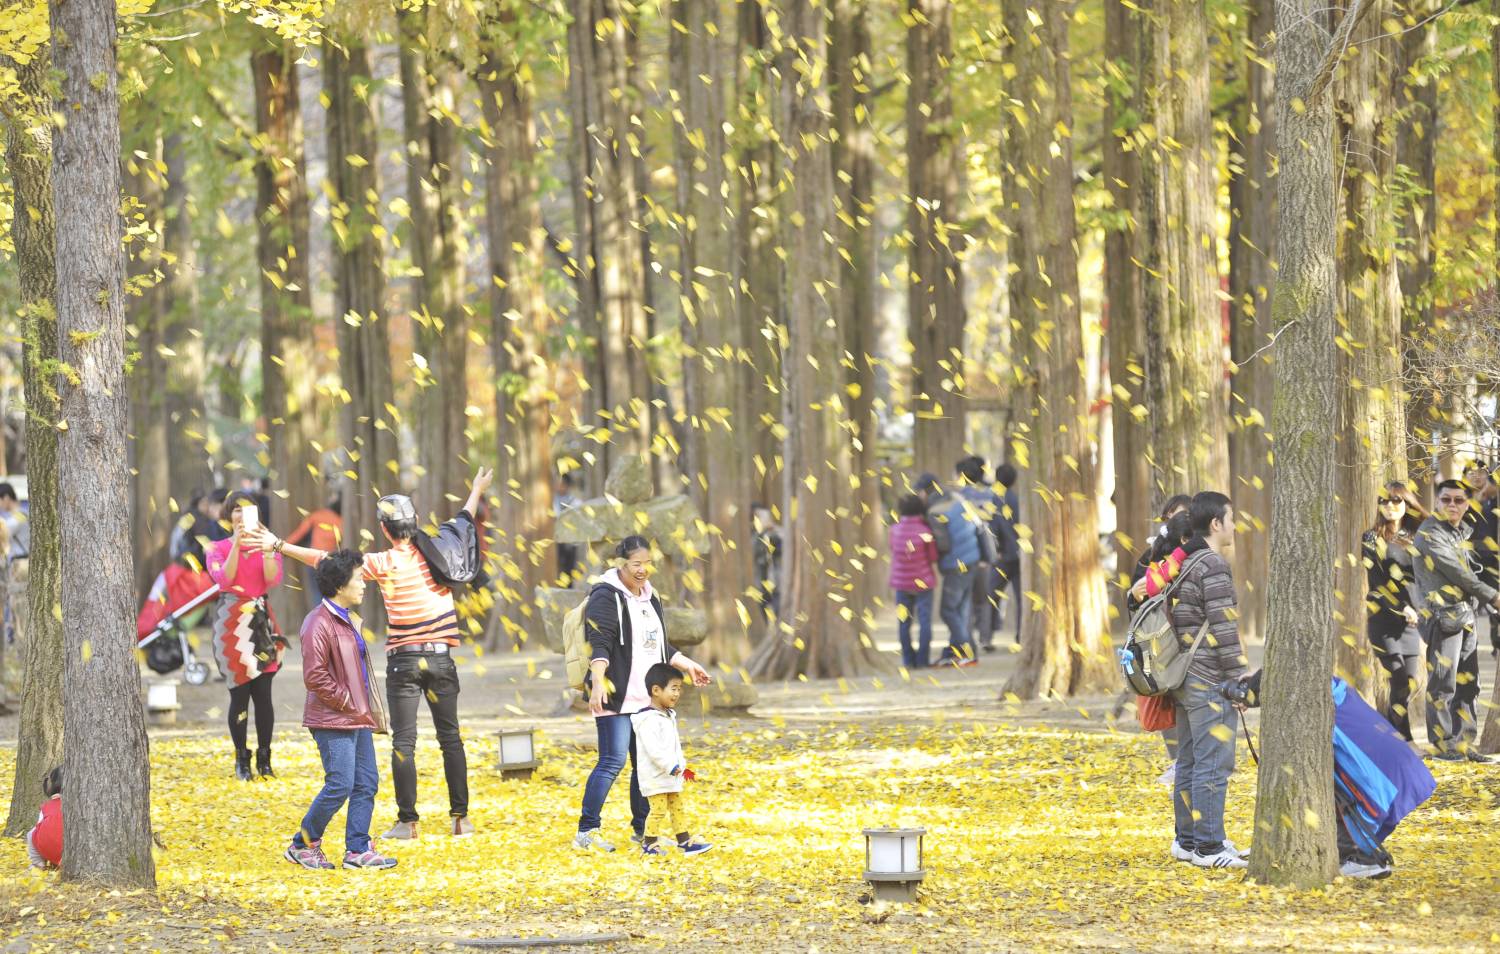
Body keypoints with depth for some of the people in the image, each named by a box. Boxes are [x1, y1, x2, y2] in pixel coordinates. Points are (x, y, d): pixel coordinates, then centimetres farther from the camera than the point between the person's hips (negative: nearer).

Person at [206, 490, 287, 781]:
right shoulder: (218, 549, 6)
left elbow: (273, 579, -6)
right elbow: (224, 578, -12)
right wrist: (237, 544, -19)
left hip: (261, 622, 2)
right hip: (232, 623, -2)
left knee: (263, 693, -4)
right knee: (240, 693, -5)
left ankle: (264, 760, 4)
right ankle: (242, 760, 3)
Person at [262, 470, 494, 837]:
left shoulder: (383, 563, -8)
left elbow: (325, 560, -10)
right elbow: (463, 521, 21)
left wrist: (279, 546, -6)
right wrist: (476, 492, 40)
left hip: (403, 659, -3)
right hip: (440, 658, 3)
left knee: (403, 741, 0)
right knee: (450, 736, 8)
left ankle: (408, 821, -3)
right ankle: (460, 817, 8)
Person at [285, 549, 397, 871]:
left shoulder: (348, 620, 17)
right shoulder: (319, 624, -15)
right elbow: (314, 676, -20)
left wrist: (364, 709, 17)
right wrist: (347, 702, -15)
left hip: (357, 719, 10)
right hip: (333, 722, -10)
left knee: (366, 783, 6)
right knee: (340, 785, -11)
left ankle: (357, 849, 10)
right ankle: (303, 845, 2)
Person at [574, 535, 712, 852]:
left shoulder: (649, 597, 18)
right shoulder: (606, 597, -9)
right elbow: (600, 645, -21)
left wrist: (687, 665, 30)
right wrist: (598, 683, -32)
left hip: (646, 700, 8)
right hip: (615, 698, -8)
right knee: (613, 762, -13)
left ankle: (642, 829, 20)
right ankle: (585, 832, -10)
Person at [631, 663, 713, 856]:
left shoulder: (668, 716, 14)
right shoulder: (649, 720, -20)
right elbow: (653, 749, -27)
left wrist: (681, 766, 18)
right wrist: (672, 767, -26)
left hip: (671, 776, 10)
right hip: (655, 777, -10)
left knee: (678, 809, 12)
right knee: (659, 810, -5)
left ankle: (685, 842, 17)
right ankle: (649, 844, 4)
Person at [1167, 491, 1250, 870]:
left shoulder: (1183, 564, 14)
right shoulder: (1213, 566, -15)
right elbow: (1223, 628, -18)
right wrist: (1238, 678, -13)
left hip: (1185, 680, 10)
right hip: (1210, 682, -10)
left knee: (1189, 762, 14)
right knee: (1213, 764, -7)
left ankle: (1188, 839, 19)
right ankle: (1208, 845, -7)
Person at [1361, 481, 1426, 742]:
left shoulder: (1413, 537, 13)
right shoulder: (1372, 538, -1)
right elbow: (1376, 582, -7)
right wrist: (1402, 608, -14)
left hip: (1410, 618, 5)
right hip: (1384, 618, -5)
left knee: (1409, 684, 1)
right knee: (1400, 684, -12)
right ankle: (1403, 742, -9)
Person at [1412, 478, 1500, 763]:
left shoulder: (1464, 532, 17)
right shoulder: (1429, 533, -9)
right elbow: (1457, 573, -13)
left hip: (1465, 616, 8)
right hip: (1442, 615, -8)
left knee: (1467, 685, 7)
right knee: (1443, 685, -8)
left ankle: (1463, 744, 10)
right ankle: (1443, 744, -4)